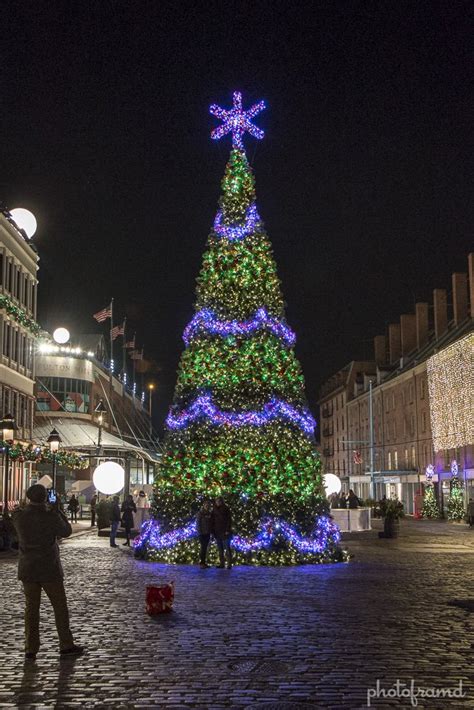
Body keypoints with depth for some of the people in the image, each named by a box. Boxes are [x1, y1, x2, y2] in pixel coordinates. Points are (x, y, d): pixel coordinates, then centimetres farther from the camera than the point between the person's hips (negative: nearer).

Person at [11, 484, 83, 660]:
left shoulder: (18, 516, -8)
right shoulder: (51, 517, -17)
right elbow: (66, 532, 0)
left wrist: (31, 506, 15)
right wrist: (57, 511, 8)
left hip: (27, 569, 3)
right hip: (49, 569, -3)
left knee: (31, 608, 10)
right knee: (60, 606, 9)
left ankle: (31, 649, 10)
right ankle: (66, 645, 14)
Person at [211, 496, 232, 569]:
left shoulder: (226, 509, -7)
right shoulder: (214, 510, 7)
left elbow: (229, 520, -10)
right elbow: (212, 521, 8)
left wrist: (228, 530, -17)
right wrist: (212, 530, 2)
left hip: (225, 531, -5)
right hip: (217, 531, 5)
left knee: (227, 547, -6)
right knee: (220, 548, 7)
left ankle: (229, 564, -4)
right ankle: (221, 564, 12)